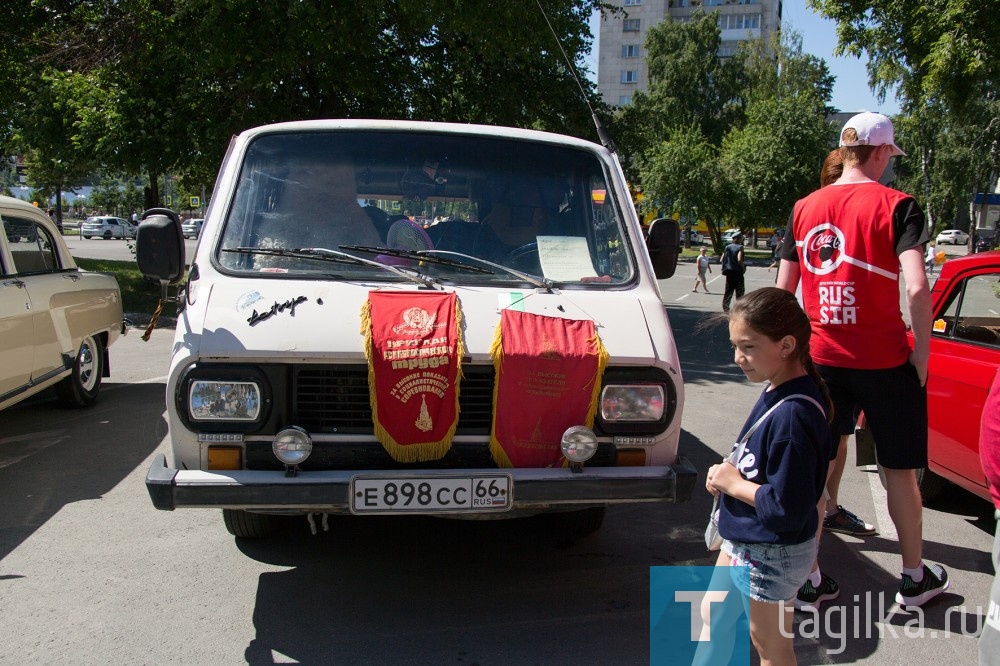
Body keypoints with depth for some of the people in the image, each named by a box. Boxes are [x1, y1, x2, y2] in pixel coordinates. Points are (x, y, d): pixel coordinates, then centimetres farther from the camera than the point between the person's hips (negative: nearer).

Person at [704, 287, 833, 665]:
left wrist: (734, 484, -19)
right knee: (715, 615, 25)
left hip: (770, 555, -9)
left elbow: (786, 509, -31)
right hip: (744, 538, 9)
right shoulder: (778, 391, -3)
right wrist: (728, 476, -3)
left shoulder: (792, 416, -31)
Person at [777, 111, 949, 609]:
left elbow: (783, 289, 7)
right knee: (899, 469, 12)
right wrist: (922, 350, -8)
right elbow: (917, 287, -19)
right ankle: (914, 578, 27)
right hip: (884, 359, -3)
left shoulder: (804, 208, 6)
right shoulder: (896, 205, -8)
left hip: (822, 358, 3)